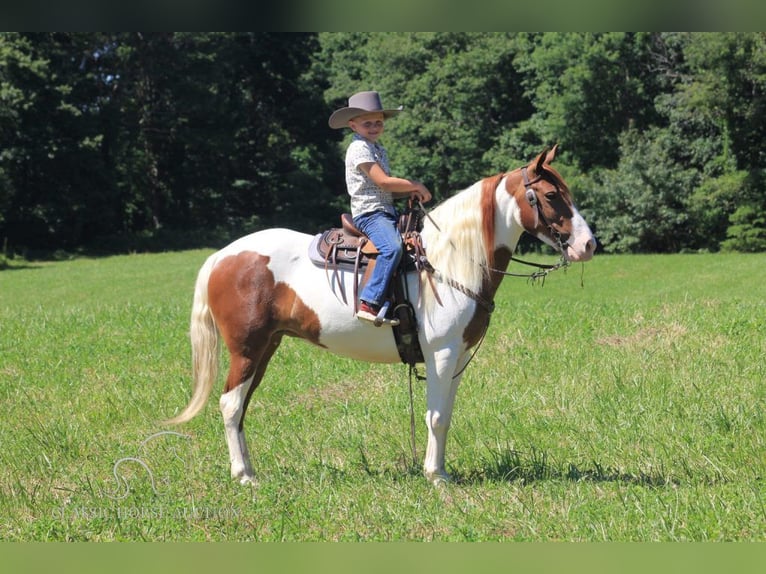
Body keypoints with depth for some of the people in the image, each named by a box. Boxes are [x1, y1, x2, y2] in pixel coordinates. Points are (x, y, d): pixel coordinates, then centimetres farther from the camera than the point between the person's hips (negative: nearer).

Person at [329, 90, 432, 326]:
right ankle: (369, 304, -38)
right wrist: (416, 186, -8)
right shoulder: (359, 148, -9)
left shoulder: (378, 149, 20)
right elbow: (383, 182, -19)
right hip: (369, 212, -10)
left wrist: (410, 192, 2)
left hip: (387, 211, 10)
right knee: (392, 248, -33)